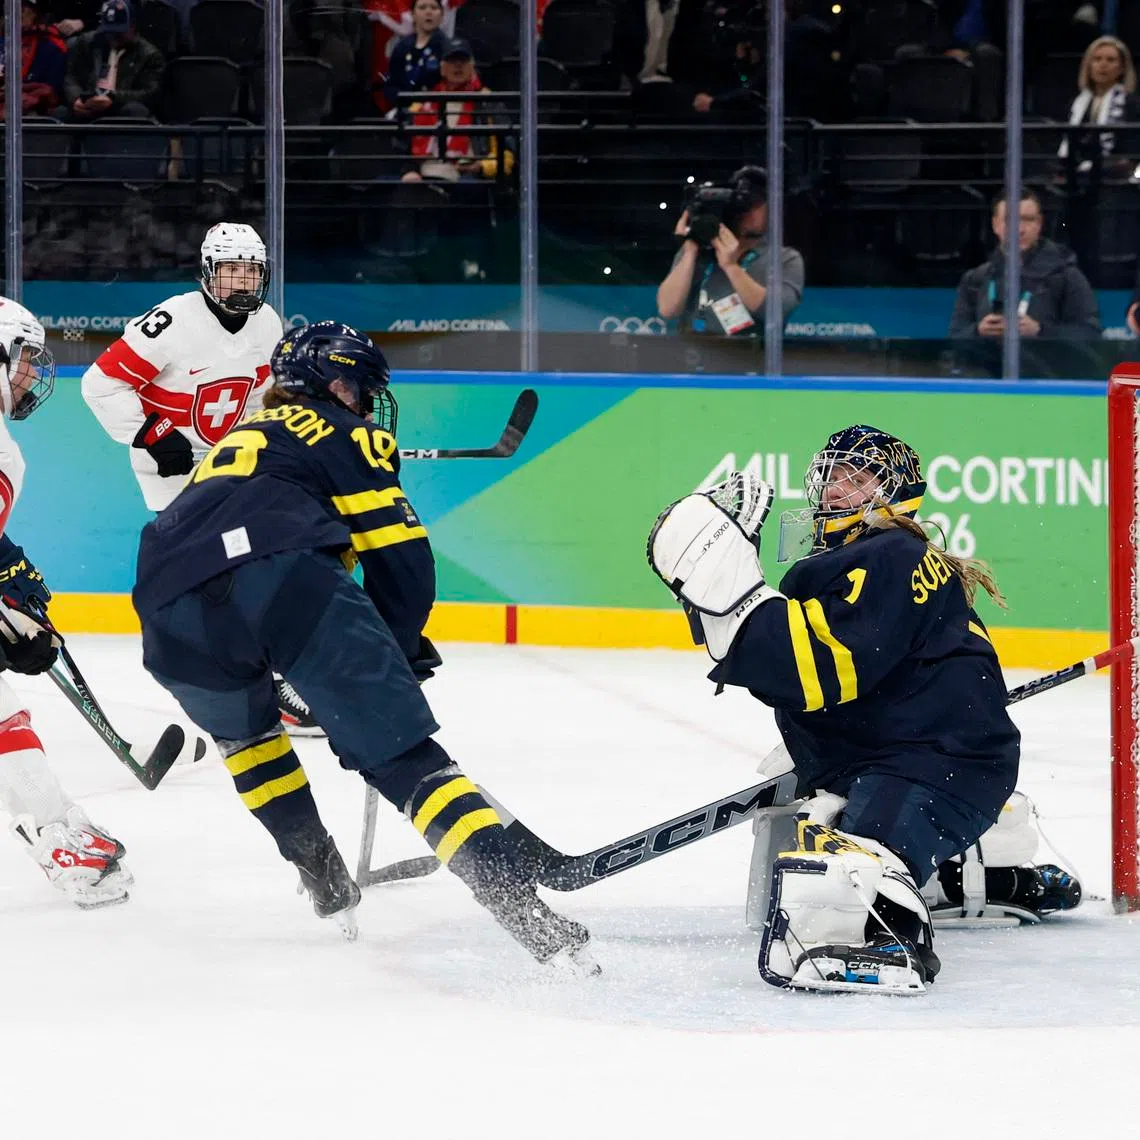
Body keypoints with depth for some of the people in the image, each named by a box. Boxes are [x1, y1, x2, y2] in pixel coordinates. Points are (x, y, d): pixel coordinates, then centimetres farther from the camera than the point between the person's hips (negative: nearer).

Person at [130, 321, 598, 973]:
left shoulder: (241, 440, 42)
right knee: (404, 754, -5)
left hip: (170, 607, 5)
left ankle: (327, 885, 34)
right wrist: (399, 658, 27)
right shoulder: (346, 435, 23)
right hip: (282, 576, -5)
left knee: (245, 728, 37)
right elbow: (402, 564, 11)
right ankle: (517, 902, -19)